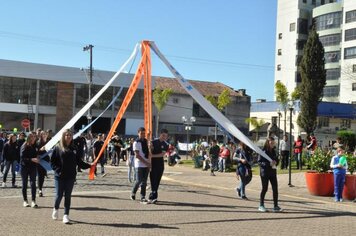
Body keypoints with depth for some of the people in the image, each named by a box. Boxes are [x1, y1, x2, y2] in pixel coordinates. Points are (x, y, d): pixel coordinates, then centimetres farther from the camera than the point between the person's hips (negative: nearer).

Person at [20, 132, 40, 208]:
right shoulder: (24, 146, -11)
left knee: (33, 183, -5)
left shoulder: (34, 146, 3)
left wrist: (37, 159, -3)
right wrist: (32, 159, -23)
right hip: (25, 167, -3)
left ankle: (33, 201, -6)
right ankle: (25, 201, 18)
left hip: (33, 167, 3)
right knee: (24, 184, 8)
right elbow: (22, 158, -15)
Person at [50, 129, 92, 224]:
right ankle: (56, 209, 33)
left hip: (71, 177, 2)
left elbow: (79, 162, 8)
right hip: (59, 177, -2)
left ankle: (66, 215, 11)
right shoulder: (57, 148, -3)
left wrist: (89, 166, -3)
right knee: (59, 195, 4)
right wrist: (58, 170, -13)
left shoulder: (74, 148, 7)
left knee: (68, 196, 5)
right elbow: (52, 162, -2)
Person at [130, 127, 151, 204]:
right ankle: (133, 193, 18)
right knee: (139, 180, -7)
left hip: (147, 164, 6)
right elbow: (137, 155, -14)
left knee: (144, 181, 5)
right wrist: (146, 162, -16)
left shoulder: (146, 141, 12)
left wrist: (149, 162, 8)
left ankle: (143, 197, 7)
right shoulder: (136, 143, -8)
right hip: (140, 164, -6)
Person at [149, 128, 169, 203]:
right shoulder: (154, 142, 0)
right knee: (153, 181, -8)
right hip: (153, 164, -2)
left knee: (157, 181, 3)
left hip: (160, 165, 2)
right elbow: (150, 153, -3)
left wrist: (153, 155, -17)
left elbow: (162, 154, -8)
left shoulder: (165, 145, 3)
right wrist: (150, 163, -13)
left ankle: (152, 196, 12)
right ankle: (153, 196, -8)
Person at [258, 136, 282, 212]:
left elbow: (277, 160, 17)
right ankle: (261, 205, 16)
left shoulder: (273, 151, 9)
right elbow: (260, 162, -14)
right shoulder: (263, 151, -10)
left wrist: (275, 162, -7)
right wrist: (269, 164, -25)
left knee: (275, 188, 1)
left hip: (273, 172, 6)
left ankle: (276, 206, 7)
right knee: (264, 189, 2)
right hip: (265, 172, -6)